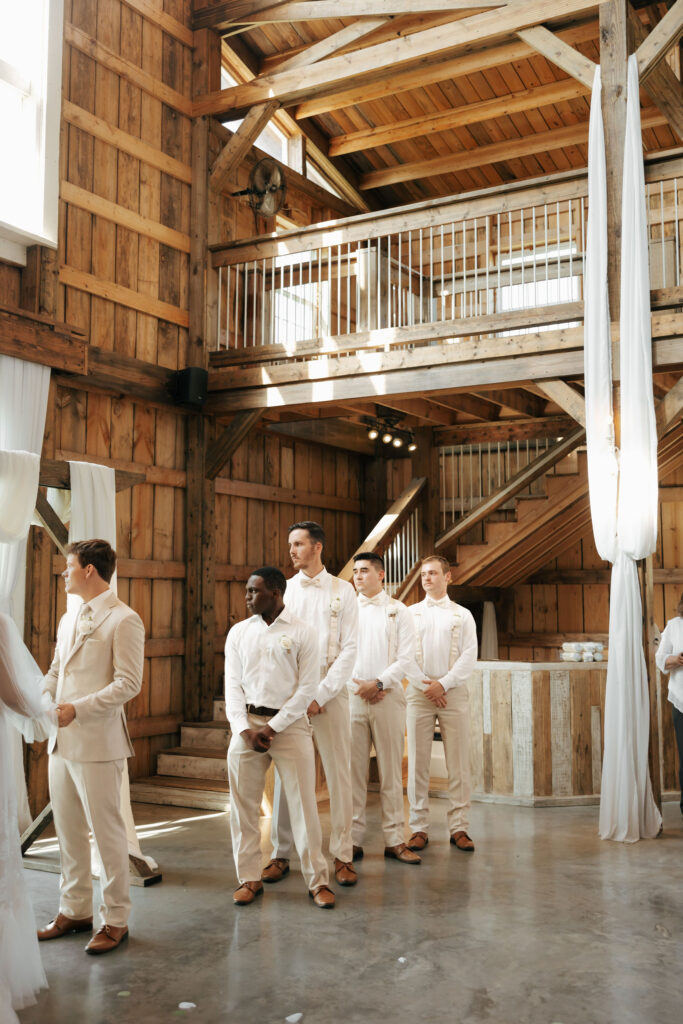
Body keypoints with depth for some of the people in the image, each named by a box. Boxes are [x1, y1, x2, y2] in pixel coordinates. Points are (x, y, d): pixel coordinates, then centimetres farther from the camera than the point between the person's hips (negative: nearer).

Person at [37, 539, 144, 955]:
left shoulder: (123, 620, -10)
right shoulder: (69, 619, 15)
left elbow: (128, 684, -15)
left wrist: (77, 709, -22)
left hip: (97, 744, -8)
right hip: (62, 741, 8)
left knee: (107, 831, 2)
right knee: (68, 831, 16)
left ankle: (115, 920, 15)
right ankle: (74, 909, 30)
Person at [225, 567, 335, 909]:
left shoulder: (302, 632, -1)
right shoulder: (239, 632, 9)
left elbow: (307, 687, -5)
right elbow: (233, 684, 6)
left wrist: (272, 727, -10)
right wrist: (243, 728, -8)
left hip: (289, 724, -3)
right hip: (246, 726, 3)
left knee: (304, 803, -2)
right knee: (243, 804, 5)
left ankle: (317, 881, 9)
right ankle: (249, 878, 18)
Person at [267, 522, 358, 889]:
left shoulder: (342, 591, 4)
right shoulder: (283, 590, 8)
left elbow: (349, 649, 0)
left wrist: (320, 695, -9)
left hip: (330, 693, -1)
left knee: (339, 774, 0)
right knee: (285, 774, 1)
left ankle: (342, 855, 10)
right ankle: (280, 854, 12)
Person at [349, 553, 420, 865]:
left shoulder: (398, 611, 8)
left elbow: (406, 657, 2)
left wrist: (379, 683, -10)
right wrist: (359, 687, -6)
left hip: (388, 696, -1)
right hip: (352, 696, 1)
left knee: (391, 770, 2)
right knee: (353, 770, 1)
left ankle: (395, 840, 8)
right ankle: (353, 839, 7)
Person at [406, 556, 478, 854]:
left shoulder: (462, 615, 11)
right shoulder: (410, 613, 12)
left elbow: (469, 656, 2)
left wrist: (444, 684, -10)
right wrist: (425, 686, -8)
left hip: (453, 692, 0)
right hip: (419, 693, 0)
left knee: (458, 763, -2)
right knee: (418, 763, -1)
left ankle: (459, 828, 4)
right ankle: (419, 828, 5)